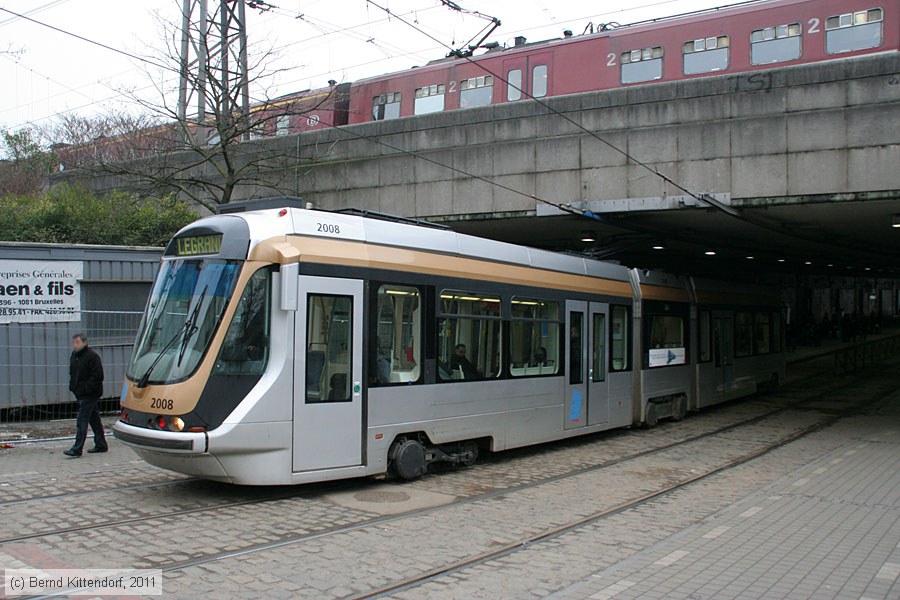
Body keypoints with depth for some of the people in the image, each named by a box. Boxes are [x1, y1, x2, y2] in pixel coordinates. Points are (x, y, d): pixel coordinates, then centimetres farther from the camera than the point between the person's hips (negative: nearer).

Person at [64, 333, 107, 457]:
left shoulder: (92, 356, -15)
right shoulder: (74, 356, 13)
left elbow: (98, 377, -19)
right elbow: (72, 374, 26)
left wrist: (86, 388, -21)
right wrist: (72, 386, 11)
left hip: (89, 395, -9)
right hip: (81, 394, 9)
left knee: (82, 421, -10)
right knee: (94, 419, 14)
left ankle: (77, 449, -9)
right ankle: (101, 445, 22)